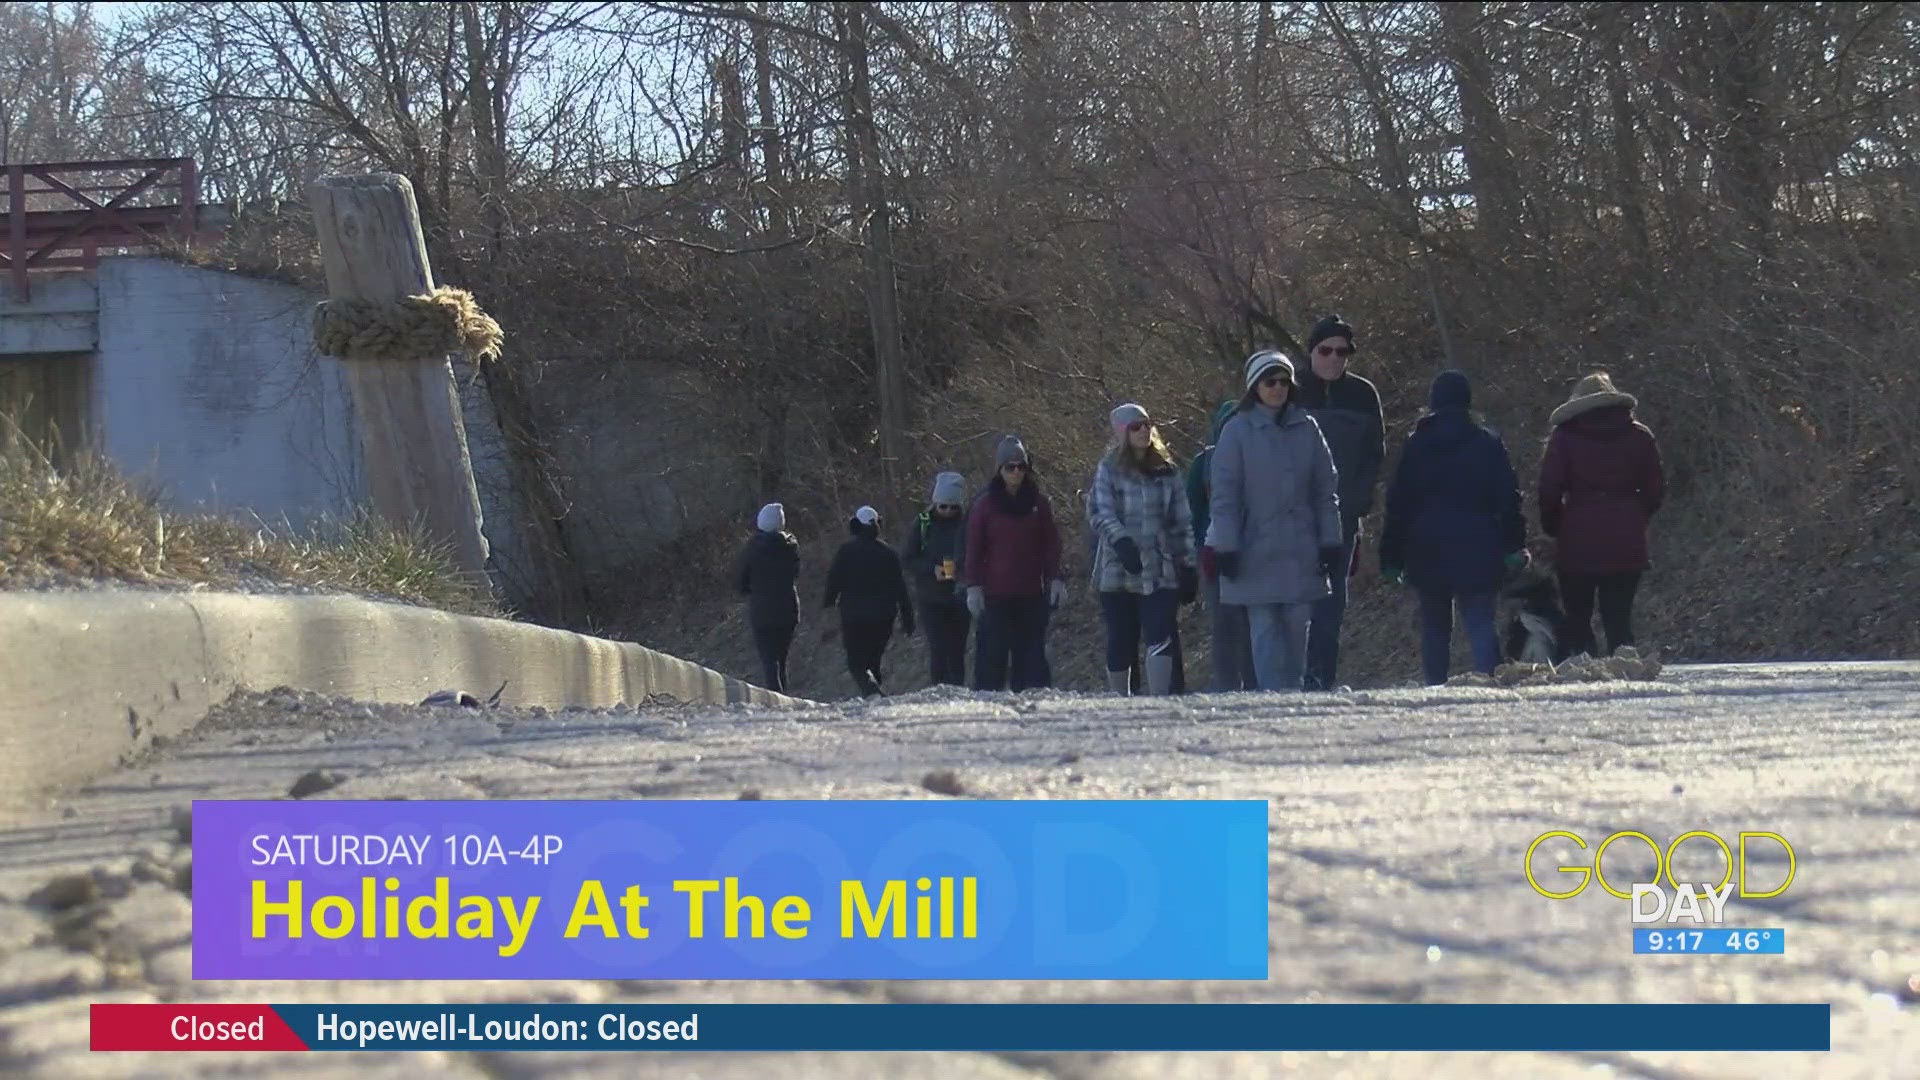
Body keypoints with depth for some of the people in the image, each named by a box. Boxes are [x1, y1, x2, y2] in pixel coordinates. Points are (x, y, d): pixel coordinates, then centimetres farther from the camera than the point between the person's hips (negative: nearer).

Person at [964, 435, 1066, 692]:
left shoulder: (1038, 503, 8)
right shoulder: (985, 504, 3)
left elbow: (1051, 545, 11)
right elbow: (974, 549, 4)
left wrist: (1055, 580, 3)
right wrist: (973, 586, -3)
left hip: (1032, 594, 2)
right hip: (995, 594, -2)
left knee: (1031, 655, 1)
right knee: (992, 656, -4)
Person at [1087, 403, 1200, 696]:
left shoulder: (1166, 472, 12)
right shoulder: (1109, 471, 2)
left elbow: (1182, 522, 14)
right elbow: (1099, 512, -11)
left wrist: (1189, 567, 10)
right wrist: (1121, 541, -28)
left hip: (1161, 573, 2)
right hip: (1119, 572, -2)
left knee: (1161, 638, -14)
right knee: (1121, 643, 6)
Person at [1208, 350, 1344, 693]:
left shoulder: (1306, 429, 8)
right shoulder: (1237, 431, -1)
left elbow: (1325, 491, 11)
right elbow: (1224, 496, -2)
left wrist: (1330, 542, 6)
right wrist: (1226, 548, -8)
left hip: (1300, 549, 3)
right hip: (1257, 552, -3)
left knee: (1297, 626, 4)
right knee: (1265, 628, -5)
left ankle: (1293, 689, 11)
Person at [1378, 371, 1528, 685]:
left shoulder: (1416, 446, 3)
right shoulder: (1488, 444, 1)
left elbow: (1398, 504, 4)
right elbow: (1508, 498, 0)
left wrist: (1391, 557, 8)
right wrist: (1514, 545, 4)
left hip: (1428, 554, 1)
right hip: (1477, 553, -1)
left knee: (1434, 627, 10)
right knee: (1480, 624, -3)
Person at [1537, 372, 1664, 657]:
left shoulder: (1564, 438, 1)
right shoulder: (1639, 436, 7)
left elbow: (1549, 490, -4)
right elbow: (1655, 489, 6)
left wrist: (1552, 527, 10)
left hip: (1578, 542, -2)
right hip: (1626, 544, 2)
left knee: (1577, 621, 4)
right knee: (1619, 620, 4)